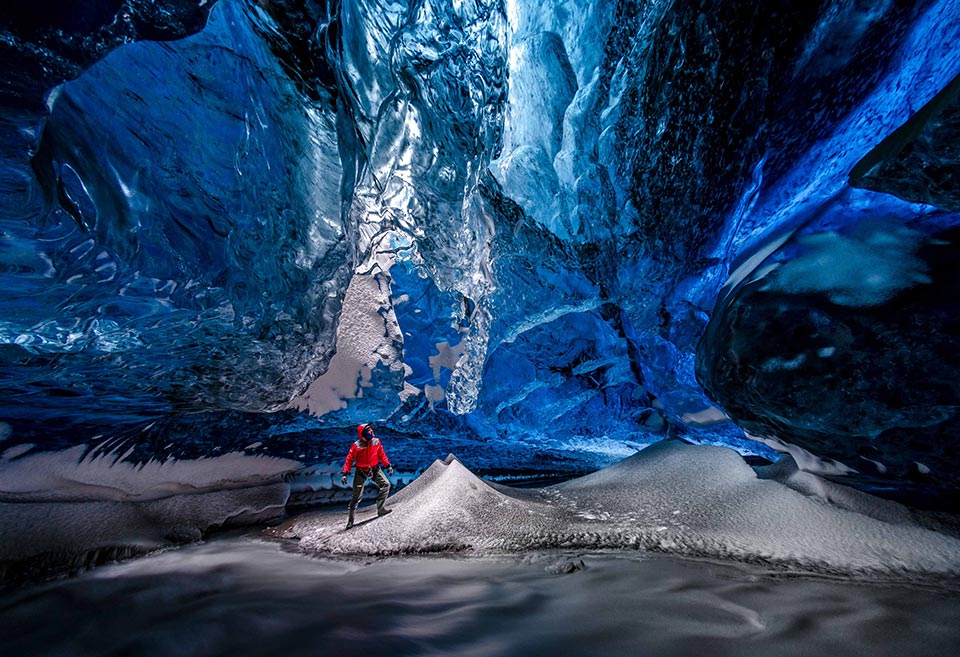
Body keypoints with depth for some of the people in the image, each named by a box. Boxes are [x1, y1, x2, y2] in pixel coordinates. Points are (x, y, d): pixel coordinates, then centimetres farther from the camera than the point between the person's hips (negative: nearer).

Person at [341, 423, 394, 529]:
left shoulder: (376, 441, -9)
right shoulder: (356, 446, -19)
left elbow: (382, 455, 3)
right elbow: (349, 460, -11)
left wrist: (388, 465, 0)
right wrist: (345, 474, -15)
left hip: (375, 469, 3)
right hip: (361, 471, -3)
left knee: (386, 484, -15)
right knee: (356, 496, 5)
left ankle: (380, 508, -10)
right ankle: (350, 518, 24)